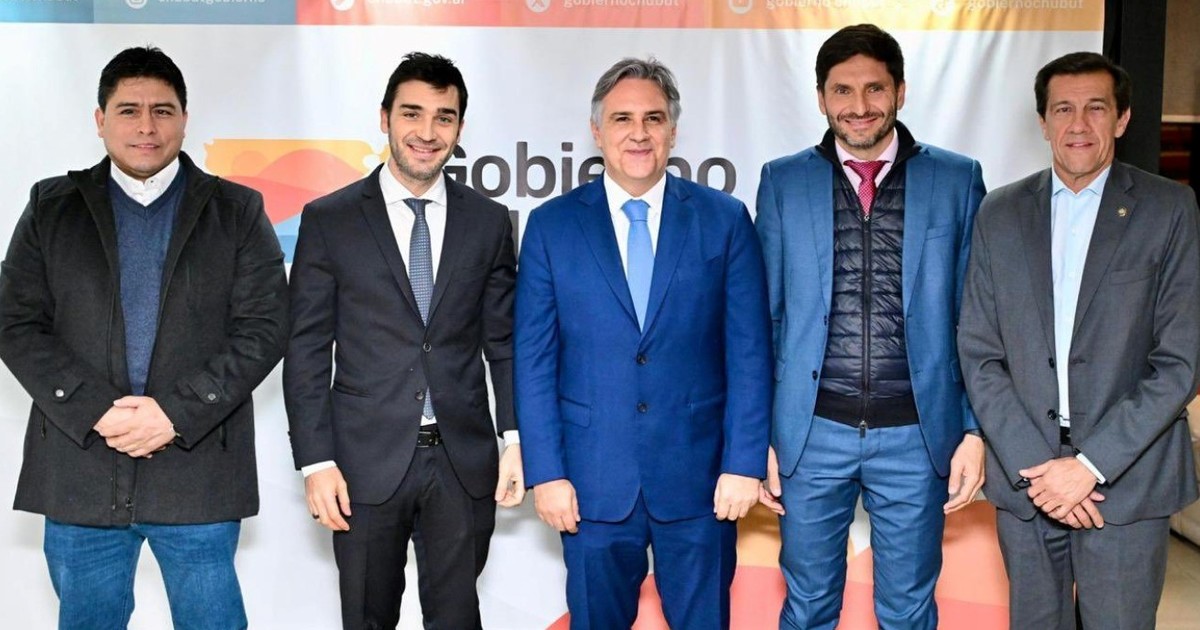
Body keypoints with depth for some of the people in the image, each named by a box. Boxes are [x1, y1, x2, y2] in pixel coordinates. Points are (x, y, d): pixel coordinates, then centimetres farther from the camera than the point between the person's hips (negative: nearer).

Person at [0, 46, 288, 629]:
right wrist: (96, 412, -12)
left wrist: (176, 412, -13)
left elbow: (263, 329, -3)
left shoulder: (238, 211, 5)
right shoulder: (52, 207, 9)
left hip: (199, 471, -1)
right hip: (80, 472, 2)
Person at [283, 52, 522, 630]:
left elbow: (504, 341, 7)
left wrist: (515, 440, -3)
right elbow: (307, 352, -2)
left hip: (464, 461, 2)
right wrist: (317, 462, -7)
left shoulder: (488, 222, 5)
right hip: (367, 462, -1)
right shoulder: (329, 220, -1)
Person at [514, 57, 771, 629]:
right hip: (592, 480, 0)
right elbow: (533, 360, 0)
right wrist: (545, 472, -5)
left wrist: (744, 463, -6)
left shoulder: (724, 220, 1)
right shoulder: (552, 226, 1)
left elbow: (749, 352, -1)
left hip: (699, 476, 0)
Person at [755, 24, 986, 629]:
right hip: (811, 432, 0)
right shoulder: (782, 182, 4)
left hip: (916, 435, 0)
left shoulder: (957, 179, 3)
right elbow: (765, 317, 5)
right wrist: (760, 436, 2)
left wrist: (976, 429, 0)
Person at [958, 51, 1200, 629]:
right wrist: (1032, 466, -8)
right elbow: (978, 353, 2)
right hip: (1022, 473, 2)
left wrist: (1091, 464, -13)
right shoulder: (1000, 213, 6)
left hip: (1125, 481, -2)